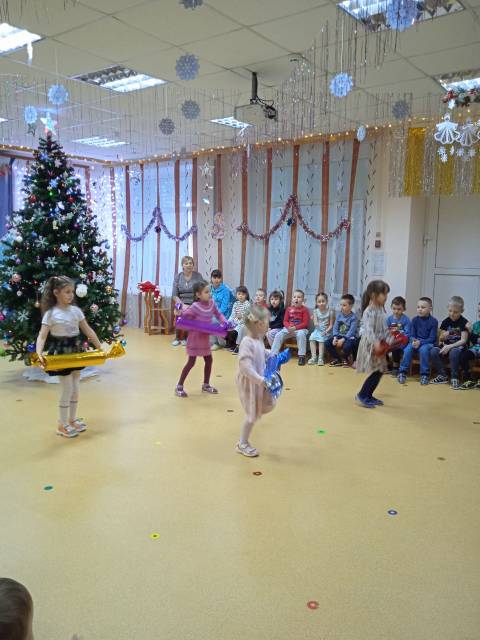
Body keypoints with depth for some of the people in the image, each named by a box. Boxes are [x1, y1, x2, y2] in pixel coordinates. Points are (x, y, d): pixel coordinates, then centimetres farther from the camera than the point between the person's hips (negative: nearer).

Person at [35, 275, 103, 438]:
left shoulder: (76, 310, 1)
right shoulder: (50, 314, -13)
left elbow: (88, 330, 6)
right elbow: (42, 336, -20)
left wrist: (100, 348, 4)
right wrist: (39, 354, -37)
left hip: (76, 351, 5)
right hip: (61, 353, -5)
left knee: (75, 388, 13)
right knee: (67, 389, -1)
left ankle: (72, 420, 28)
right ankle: (62, 425, 13)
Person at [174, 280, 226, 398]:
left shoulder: (211, 303, -3)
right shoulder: (195, 307, -22)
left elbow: (218, 314, 12)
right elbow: (184, 317, -16)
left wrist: (224, 322, -5)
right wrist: (179, 313, -38)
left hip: (205, 337, 7)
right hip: (195, 337, -7)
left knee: (209, 360, 12)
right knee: (191, 362, -4)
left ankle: (206, 385, 29)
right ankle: (179, 386, 8)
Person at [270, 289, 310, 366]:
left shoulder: (304, 309, -4)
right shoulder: (289, 309, 7)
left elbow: (305, 323, -9)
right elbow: (285, 321, 8)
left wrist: (295, 327, -21)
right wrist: (288, 327, -15)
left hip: (301, 329, -4)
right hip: (289, 329, 4)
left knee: (301, 334, -37)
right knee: (278, 335, -18)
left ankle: (301, 356, -28)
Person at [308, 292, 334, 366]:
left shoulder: (330, 312, -2)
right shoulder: (316, 311, 5)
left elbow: (331, 325, -3)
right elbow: (315, 323, 1)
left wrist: (326, 331, -17)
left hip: (326, 331, -3)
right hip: (317, 330, 3)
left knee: (321, 339, -30)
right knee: (312, 337, -25)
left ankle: (320, 358, -25)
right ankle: (314, 357, -21)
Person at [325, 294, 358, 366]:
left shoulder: (353, 317, -12)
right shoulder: (339, 315, 4)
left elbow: (351, 331, -20)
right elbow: (335, 327, 1)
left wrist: (342, 340, -28)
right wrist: (335, 338, -15)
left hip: (349, 337, -5)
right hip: (339, 335, 5)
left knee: (347, 345, -36)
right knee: (327, 342, -15)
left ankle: (344, 359, -1)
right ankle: (336, 359, 5)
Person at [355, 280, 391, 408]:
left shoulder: (381, 310, 12)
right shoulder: (369, 311, -17)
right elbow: (368, 329, -27)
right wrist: (375, 342, -37)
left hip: (381, 345, 9)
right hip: (371, 346, -9)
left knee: (380, 371, 10)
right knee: (377, 371, -10)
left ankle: (368, 395, 22)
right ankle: (361, 395, 3)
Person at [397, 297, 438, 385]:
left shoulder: (433, 321, -8)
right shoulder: (415, 320, 2)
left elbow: (432, 338, -11)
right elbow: (412, 335, 2)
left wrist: (420, 342, -24)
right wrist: (413, 341, -21)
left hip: (428, 343, -3)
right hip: (416, 342, 3)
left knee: (423, 349, -34)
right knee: (408, 349, -26)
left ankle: (425, 374, -23)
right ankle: (402, 372, -17)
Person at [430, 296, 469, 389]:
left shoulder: (464, 322, -8)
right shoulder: (445, 322, 5)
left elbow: (463, 340, -15)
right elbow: (441, 339, 10)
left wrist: (450, 346, -25)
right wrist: (443, 336, -14)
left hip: (458, 346, -5)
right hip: (447, 345, 5)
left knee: (454, 352, -39)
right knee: (433, 351, -24)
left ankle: (454, 377, -23)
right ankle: (442, 375, -10)